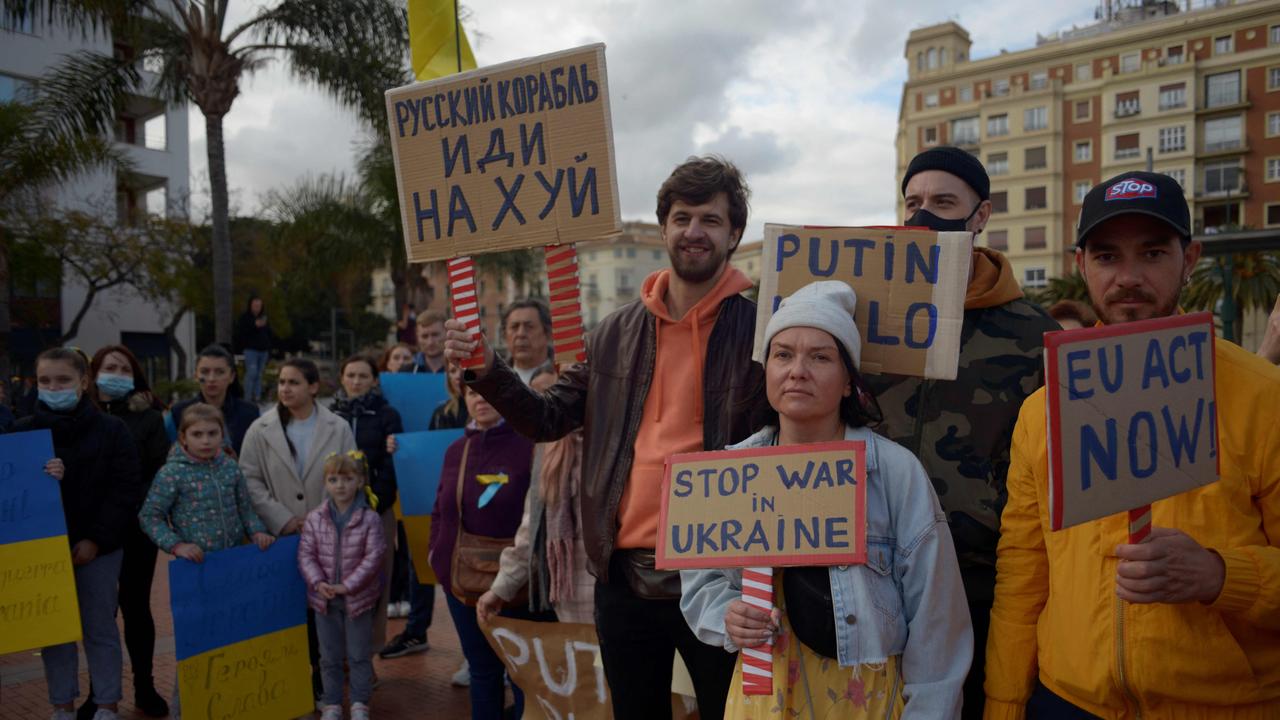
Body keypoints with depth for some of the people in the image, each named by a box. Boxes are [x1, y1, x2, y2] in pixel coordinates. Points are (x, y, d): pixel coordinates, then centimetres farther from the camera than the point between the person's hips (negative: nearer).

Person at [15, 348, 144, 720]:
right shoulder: (22, 430, 2)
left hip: (98, 547, -2)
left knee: (100, 628, 7)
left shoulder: (112, 429, -4)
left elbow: (126, 490, -7)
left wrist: (97, 538, -13)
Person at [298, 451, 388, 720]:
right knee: (329, 656, 14)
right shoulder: (315, 518, -2)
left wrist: (348, 585, -18)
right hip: (324, 598, 2)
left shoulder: (369, 518, -10)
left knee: (359, 655, 9)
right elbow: (306, 554, -2)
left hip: (359, 597, -2)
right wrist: (318, 582, -17)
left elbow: (374, 556, -13)